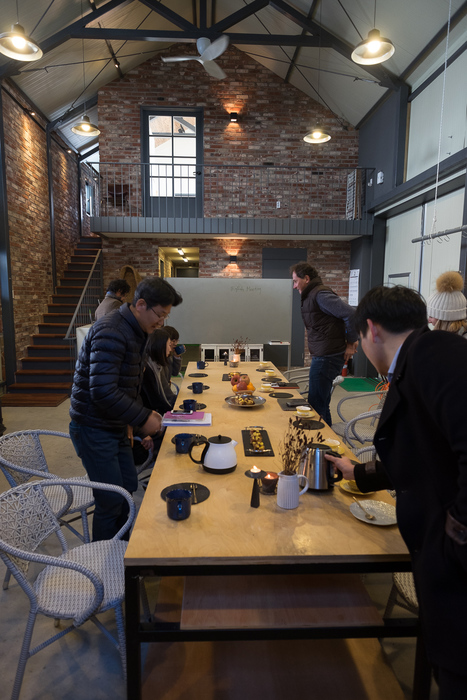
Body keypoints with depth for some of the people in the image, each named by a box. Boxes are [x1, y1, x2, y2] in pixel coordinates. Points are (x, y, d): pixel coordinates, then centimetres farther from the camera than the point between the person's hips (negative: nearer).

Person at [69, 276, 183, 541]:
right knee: (111, 500, 0)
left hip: (116, 427, 9)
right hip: (94, 428, -9)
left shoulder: (139, 333, 8)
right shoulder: (110, 332, -23)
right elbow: (103, 391, -30)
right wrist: (142, 418, -21)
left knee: (128, 488, 18)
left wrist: (142, 414, 5)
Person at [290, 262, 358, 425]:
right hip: (322, 355, 11)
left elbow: (351, 314, -23)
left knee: (316, 404, -6)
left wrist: (351, 342, -13)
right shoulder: (311, 295, 18)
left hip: (327, 357, -11)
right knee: (321, 403, 18)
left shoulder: (320, 294, -15)